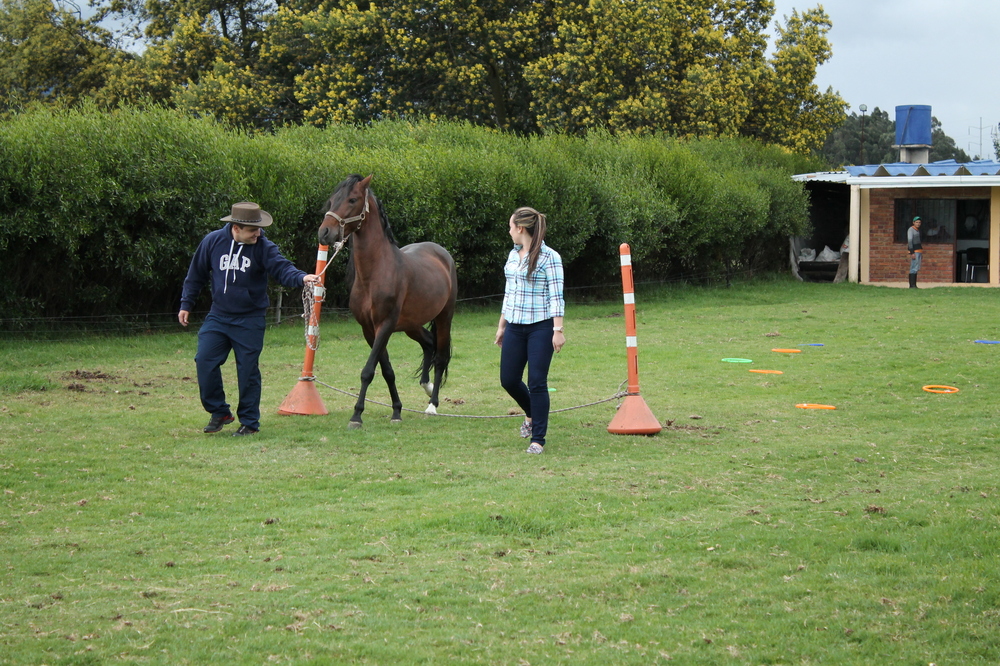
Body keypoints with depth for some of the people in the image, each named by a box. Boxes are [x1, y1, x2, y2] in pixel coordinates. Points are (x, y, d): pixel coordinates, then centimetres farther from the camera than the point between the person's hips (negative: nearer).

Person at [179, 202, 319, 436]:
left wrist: (301, 277, -43)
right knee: (205, 362, -5)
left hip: (249, 321, -2)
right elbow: (196, 275, 7)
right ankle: (219, 411, 13)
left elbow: (282, 268, -22)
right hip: (218, 317, 2)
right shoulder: (213, 241, -4)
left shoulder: (263, 247, -9)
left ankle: (249, 421, 13)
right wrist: (186, 304, 10)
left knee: (248, 370, 1)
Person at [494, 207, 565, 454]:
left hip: (540, 327, -7)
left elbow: (556, 297, -12)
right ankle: (532, 414, 36)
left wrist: (558, 330, -17)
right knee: (509, 380, 8)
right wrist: (501, 326, 19)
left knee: (537, 383, -6)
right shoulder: (513, 255, 11)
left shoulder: (549, 257, -10)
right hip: (515, 327, 7)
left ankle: (538, 439, 3)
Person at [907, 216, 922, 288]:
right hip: (914, 251, -9)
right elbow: (910, 241, -18)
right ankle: (912, 285, -15)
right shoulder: (911, 230, -11)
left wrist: (921, 253, 21)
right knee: (914, 268, -13)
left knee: (916, 268, 8)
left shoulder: (917, 230, 17)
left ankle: (914, 285, 9)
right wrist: (912, 253, -24)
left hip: (918, 250, 9)